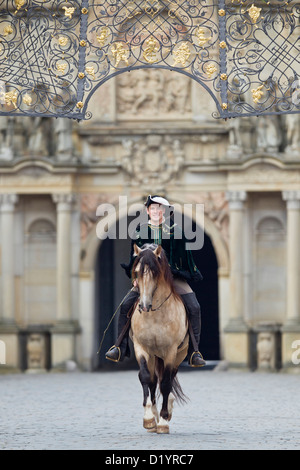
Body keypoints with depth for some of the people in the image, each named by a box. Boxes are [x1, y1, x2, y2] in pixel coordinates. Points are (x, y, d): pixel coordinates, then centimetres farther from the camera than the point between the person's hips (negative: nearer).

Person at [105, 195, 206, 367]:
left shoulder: (175, 230, 3)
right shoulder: (141, 230, 6)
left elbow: (185, 254, 9)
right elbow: (135, 256, 11)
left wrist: (193, 274, 7)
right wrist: (136, 277, 2)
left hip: (173, 275, -1)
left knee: (194, 307, -17)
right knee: (126, 306, -14)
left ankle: (194, 352, -9)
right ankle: (120, 348, -3)